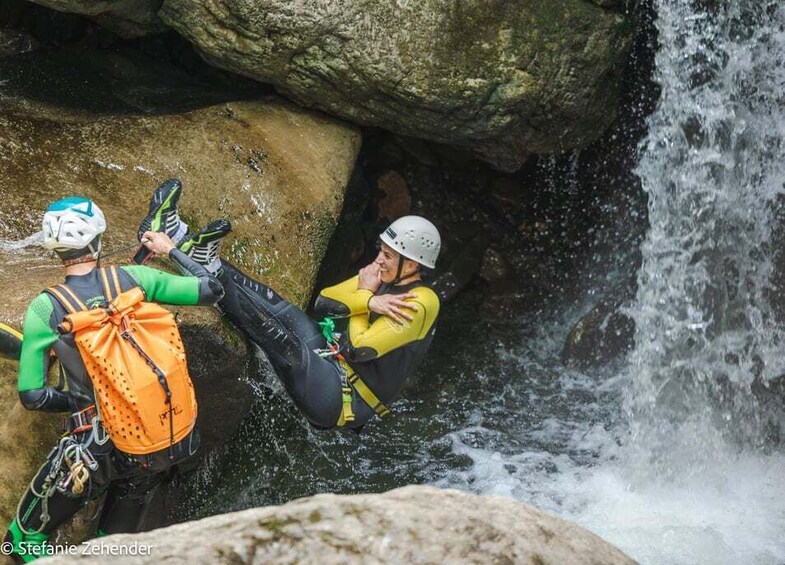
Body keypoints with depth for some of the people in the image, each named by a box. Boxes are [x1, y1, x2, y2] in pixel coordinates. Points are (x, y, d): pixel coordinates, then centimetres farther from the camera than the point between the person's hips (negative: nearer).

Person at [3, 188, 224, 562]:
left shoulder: (45, 309, -12)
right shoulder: (131, 278, -8)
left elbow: (31, 396, -11)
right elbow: (211, 290, 2)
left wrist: (79, 401, 7)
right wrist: (170, 251, 16)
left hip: (97, 447, -4)